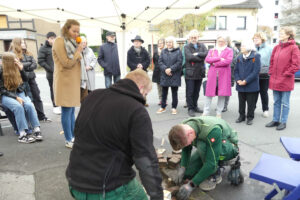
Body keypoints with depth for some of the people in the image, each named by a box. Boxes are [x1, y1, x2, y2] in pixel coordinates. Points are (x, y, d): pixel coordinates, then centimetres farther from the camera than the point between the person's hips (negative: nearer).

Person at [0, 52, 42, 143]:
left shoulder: (17, 68, 5)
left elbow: (25, 79, 7)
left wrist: (21, 69, -8)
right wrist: (16, 97, -19)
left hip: (20, 93, 3)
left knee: (29, 105, -28)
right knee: (18, 106, -34)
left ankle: (37, 130, -31)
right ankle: (23, 134, -34)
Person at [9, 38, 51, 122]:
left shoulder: (28, 54, 15)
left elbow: (35, 65, 4)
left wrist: (25, 66, -11)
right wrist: (29, 63, -6)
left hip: (31, 78, 6)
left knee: (37, 97, 9)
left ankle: (42, 117, 19)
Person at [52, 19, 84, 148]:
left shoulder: (71, 42, 17)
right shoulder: (59, 42, -9)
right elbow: (67, 63, -15)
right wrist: (78, 51, -10)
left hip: (74, 81, 9)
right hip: (65, 82, -8)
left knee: (72, 110, 12)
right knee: (67, 111, -4)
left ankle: (73, 136, 21)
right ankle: (68, 140, 5)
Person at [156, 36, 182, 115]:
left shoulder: (178, 51, 1)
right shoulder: (163, 51, 11)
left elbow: (179, 62, -9)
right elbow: (160, 62, 3)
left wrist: (170, 69, -17)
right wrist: (165, 69, -13)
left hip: (175, 75, -3)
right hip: (164, 75, 3)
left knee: (174, 92, 4)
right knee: (164, 92, 9)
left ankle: (174, 108, 14)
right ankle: (163, 107, 20)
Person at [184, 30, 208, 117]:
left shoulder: (202, 46, 12)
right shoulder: (187, 47, 0)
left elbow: (206, 54, -6)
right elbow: (189, 57, -17)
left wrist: (197, 54, -15)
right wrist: (201, 58, -11)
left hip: (199, 72, 4)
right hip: (190, 73, -4)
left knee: (197, 91, 14)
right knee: (190, 92, 0)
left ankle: (195, 106, 27)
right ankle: (190, 109, 10)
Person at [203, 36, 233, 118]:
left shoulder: (229, 50, 8)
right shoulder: (212, 50, 16)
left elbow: (228, 61, -10)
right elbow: (207, 59, -2)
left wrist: (215, 63, -6)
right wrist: (219, 58, -10)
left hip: (224, 75, -1)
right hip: (212, 74, 2)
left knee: (222, 94, 0)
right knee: (209, 93, -1)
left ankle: (219, 113, 12)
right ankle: (205, 113, 7)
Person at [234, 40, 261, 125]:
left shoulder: (256, 56, -7)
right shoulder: (239, 57, 8)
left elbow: (256, 71, -14)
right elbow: (236, 70, 8)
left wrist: (246, 81, -18)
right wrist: (238, 80, -8)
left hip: (251, 85, -4)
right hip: (240, 85, 5)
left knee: (251, 103, 6)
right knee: (241, 102, 14)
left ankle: (250, 117, 20)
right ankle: (241, 116, 27)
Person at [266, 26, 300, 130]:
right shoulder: (277, 47, 9)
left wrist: (286, 74, -12)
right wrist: (271, 72, 6)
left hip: (286, 81, -6)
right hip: (275, 80, 6)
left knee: (285, 103, 6)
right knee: (276, 102, 15)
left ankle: (283, 122, 17)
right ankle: (275, 120, 26)